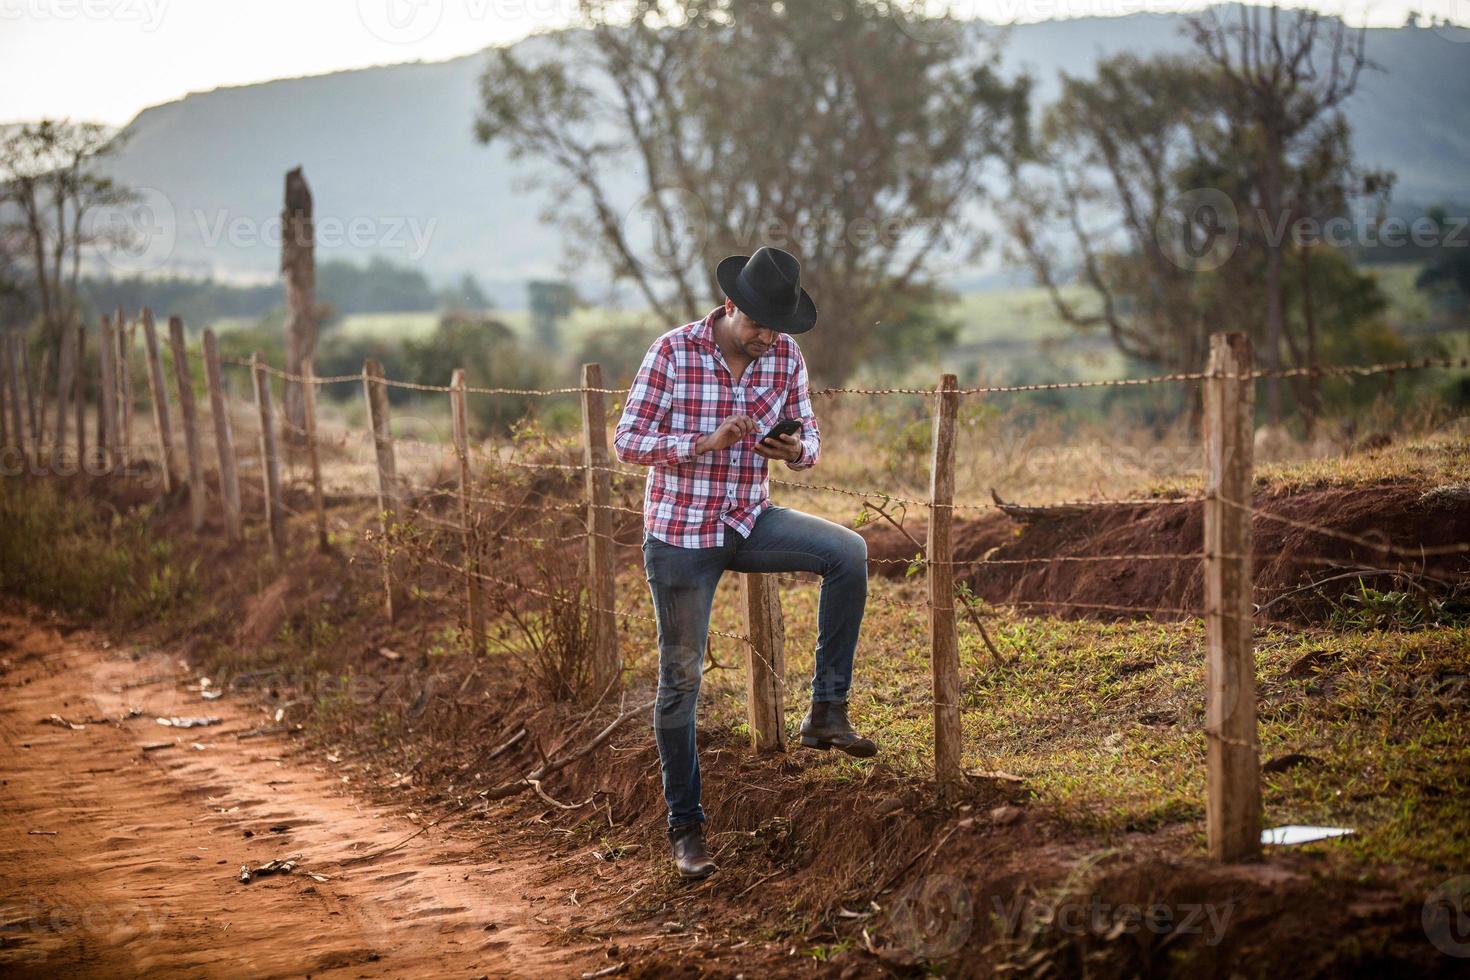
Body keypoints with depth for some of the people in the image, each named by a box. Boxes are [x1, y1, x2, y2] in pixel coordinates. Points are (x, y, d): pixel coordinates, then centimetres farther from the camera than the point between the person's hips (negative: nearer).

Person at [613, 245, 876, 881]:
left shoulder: (784, 356, -3)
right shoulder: (673, 352, -15)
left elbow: (809, 440, 5)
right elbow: (627, 443, -15)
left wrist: (795, 451, -21)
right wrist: (706, 442, -29)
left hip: (748, 522, 4)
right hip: (680, 534, -3)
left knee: (848, 553, -22)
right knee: (680, 679, 2)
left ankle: (826, 710, -13)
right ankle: (684, 827, 15)